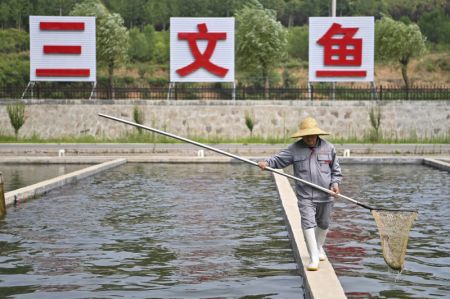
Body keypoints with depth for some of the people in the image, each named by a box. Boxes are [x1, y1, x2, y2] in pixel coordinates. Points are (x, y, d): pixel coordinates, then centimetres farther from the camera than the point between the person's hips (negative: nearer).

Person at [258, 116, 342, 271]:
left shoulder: (328, 148, 1)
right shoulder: (295, 148, -3)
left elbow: (336, 169, 9)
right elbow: (278, 159, -7)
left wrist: (335, 183, -6)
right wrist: (266, 163, -27)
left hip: (325, 195, 2)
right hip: (305, 196, -2)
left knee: (323, 224, 19)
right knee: (308, 224, -13)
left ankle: (319, 247, 44)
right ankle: (314, 258, -10)